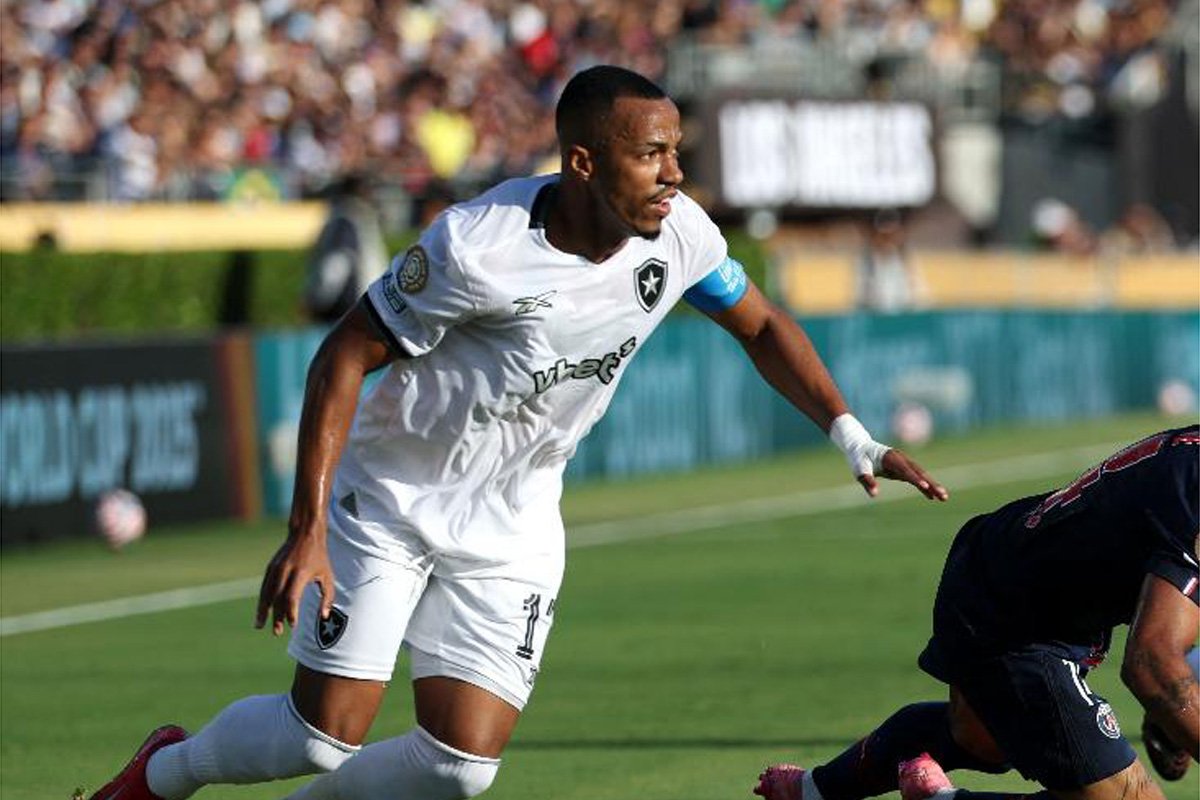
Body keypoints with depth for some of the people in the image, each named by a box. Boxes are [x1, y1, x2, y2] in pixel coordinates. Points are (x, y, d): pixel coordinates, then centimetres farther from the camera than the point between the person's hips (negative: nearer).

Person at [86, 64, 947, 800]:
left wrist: (852, 435, -2)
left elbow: (761, 324, 8)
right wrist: (307, 530, -24)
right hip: (391, 504, -4)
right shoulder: (478, 248, -28)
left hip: (512, 532, 5)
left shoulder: (677, 233, -12)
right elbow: (345, 358, -21)